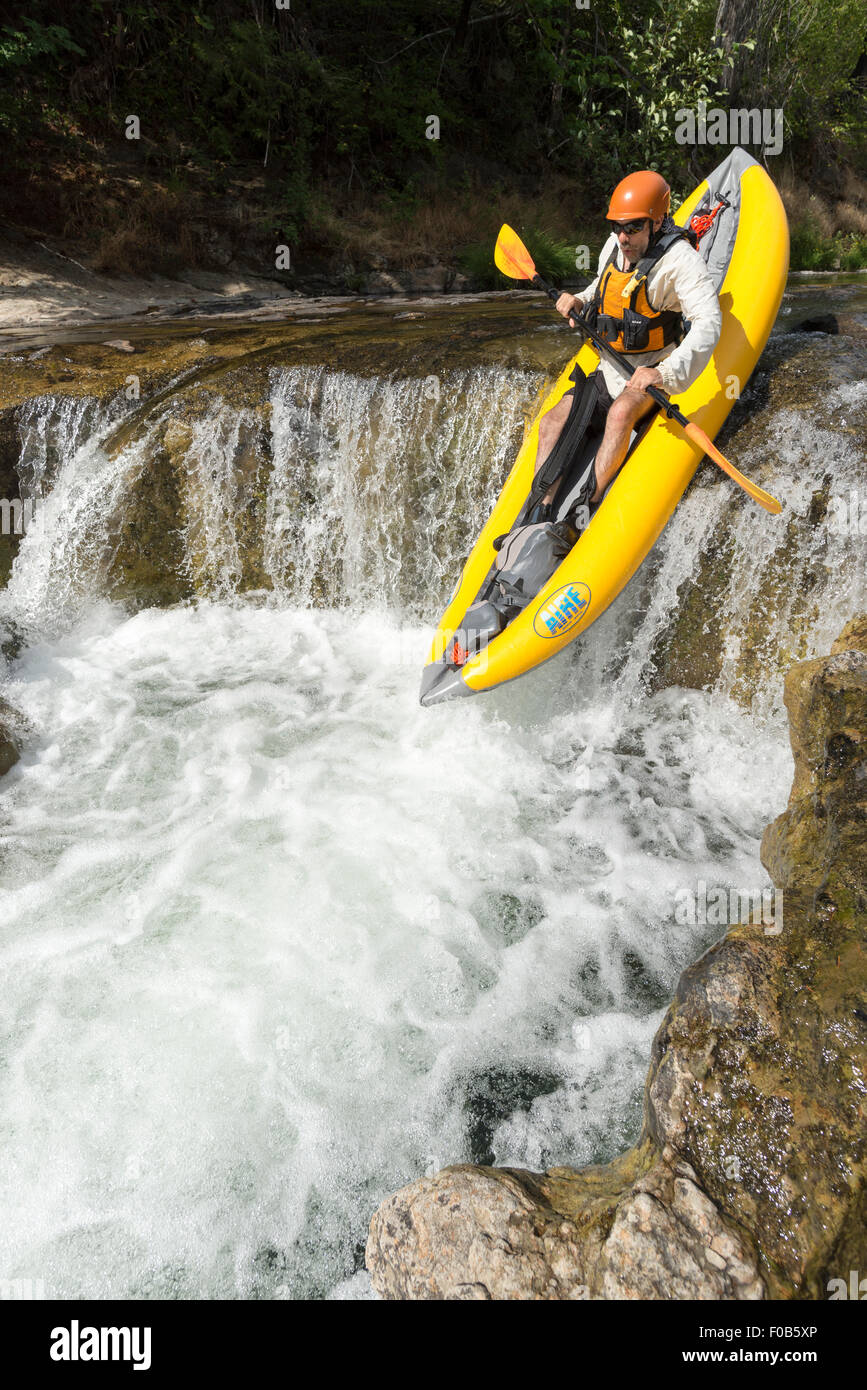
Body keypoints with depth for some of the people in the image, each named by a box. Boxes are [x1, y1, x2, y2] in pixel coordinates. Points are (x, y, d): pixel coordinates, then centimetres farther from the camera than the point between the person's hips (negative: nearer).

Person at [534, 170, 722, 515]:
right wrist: (578, 301, 0)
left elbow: (708, 323, -28)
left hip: (652, 373, -7)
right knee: (552, 422, -6)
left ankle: (589, 506, -36)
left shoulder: (680, 259, -18)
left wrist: (664, 372, -43)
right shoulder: (614, 246, 3)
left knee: (621, 412, -37)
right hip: (609, 370, 7)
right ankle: (540, 511, -11)